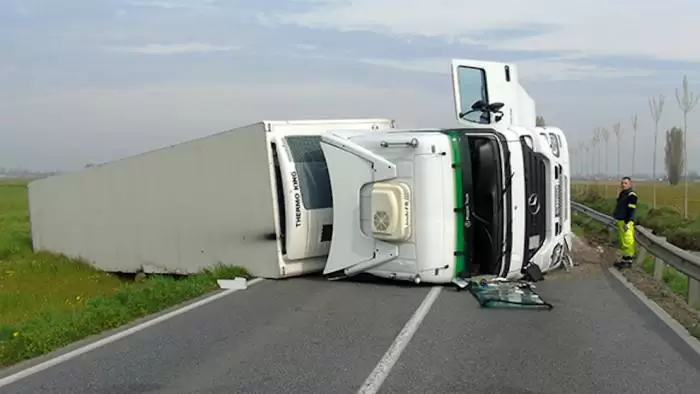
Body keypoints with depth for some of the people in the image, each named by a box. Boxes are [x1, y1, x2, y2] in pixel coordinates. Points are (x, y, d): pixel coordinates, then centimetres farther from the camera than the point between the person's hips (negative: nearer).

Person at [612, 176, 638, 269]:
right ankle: (624, 259, 22)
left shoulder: (631, 195, -13)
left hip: (626, 222, -10)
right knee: (622, 241, 15)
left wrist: (627, 222, -22)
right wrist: (617, 220, 23)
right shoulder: (622, 193, 17)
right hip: (620, 221, 10)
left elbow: (631, 210, -19)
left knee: (628, 241, -8)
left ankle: (629, 261, -4)